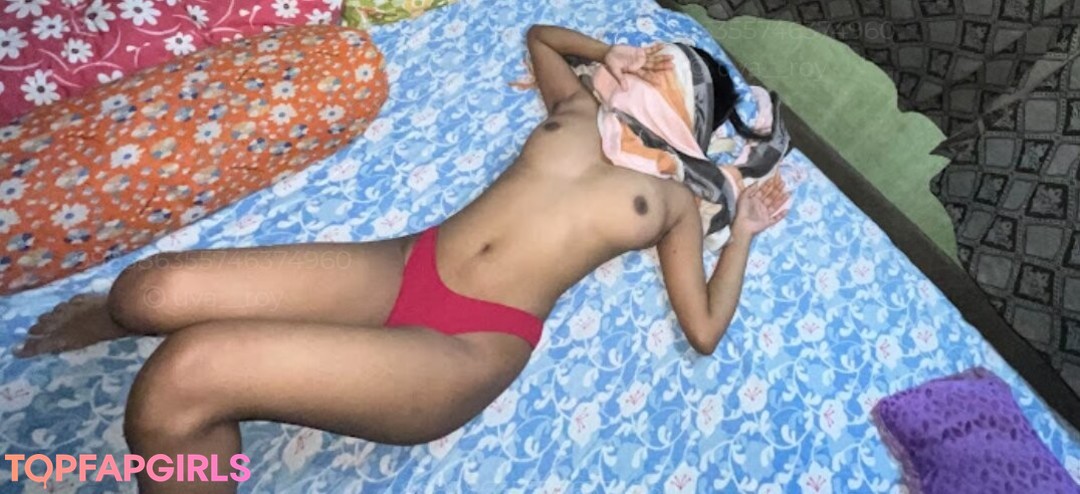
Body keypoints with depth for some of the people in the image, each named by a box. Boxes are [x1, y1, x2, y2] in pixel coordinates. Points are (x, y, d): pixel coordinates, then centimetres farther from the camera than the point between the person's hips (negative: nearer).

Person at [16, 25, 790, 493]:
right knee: (152, 288, -8)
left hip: (471, 345, -4)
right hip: (402, 267, 5)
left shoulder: (675, 201, 13)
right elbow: (538, 34, 39)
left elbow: (705, 330, 8)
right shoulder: (580, 113, 20)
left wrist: (744, 231, 17)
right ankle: (118, 313, 30)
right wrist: (608, 53, 26)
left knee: (183, 377, -27)